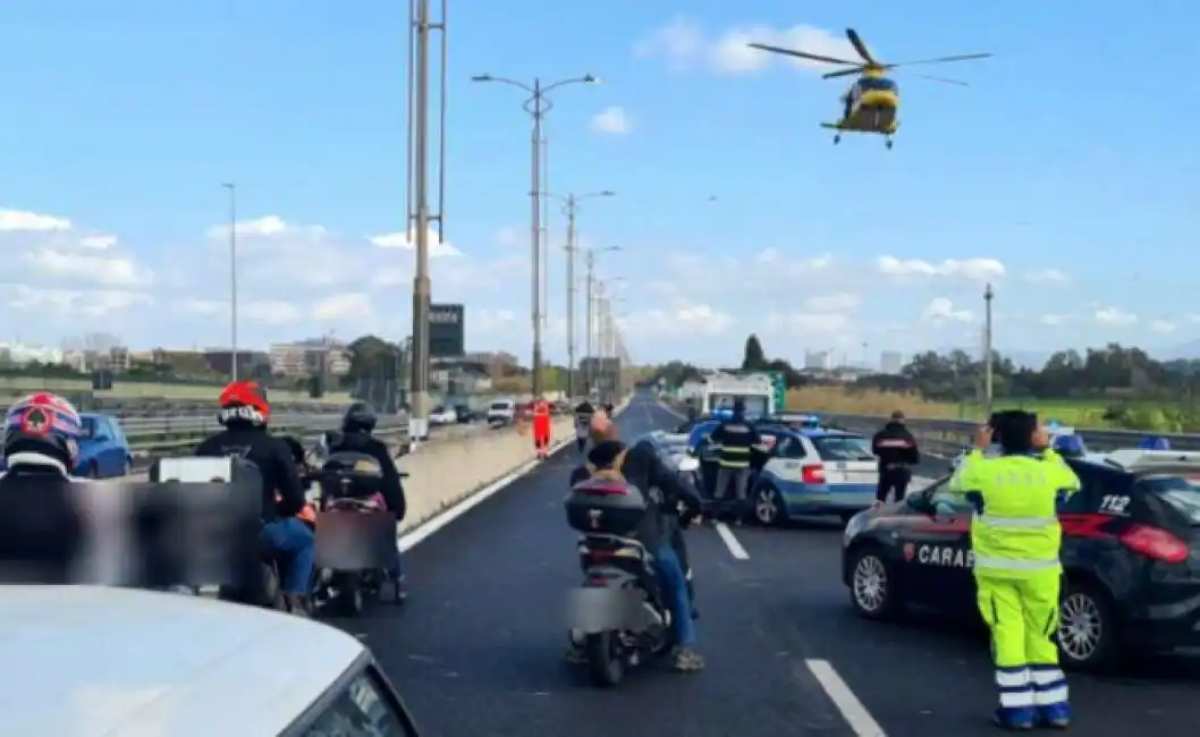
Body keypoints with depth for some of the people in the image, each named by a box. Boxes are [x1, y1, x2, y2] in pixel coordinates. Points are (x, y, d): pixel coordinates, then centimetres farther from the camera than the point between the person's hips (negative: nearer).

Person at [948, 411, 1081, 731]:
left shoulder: (984, 470, -8)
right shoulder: (1049, 471, -6)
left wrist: (977, 449, 20)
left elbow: (958, 481, 14)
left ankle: (1017, 708, 3)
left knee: (1008, 636, 3)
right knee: (1040, 636, 12)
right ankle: (1053, 706, 16)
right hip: (1040, 569, 2)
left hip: (996, 569, -1)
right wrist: (1047, 449, 19)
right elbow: (1072, 482, 18)